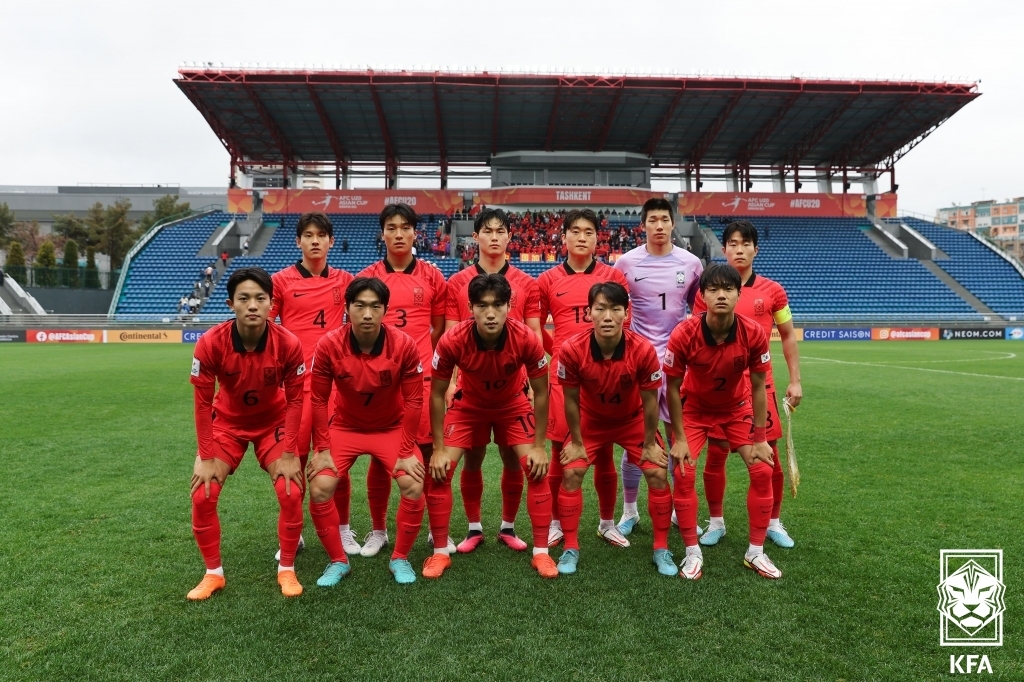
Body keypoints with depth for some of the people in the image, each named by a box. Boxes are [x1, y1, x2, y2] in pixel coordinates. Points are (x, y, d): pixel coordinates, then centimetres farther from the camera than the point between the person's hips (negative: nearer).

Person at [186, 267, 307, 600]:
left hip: (273, 422, 0)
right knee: (202, 495, -8)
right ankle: (213, 573, 15)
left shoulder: (288, 343, -27)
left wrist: (288, 453, -16)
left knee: (291, 493, -12)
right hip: (227, 421, 1)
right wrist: (207, 457, -15)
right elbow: (203, 402, -17)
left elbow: (294, 400, -16)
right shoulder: (210, 343, -27)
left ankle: (286, 570, 11)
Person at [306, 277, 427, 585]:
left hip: (392, 427, 0)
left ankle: (400, 558, 8)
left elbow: (414, 401, -15)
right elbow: (319, 400, -10)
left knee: (414, 487, -17)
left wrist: (407, 452, -14)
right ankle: (338, 560, 10)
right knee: (319, 488, -14)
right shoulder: (328, 345, -22)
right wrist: (322, 449, -10)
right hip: (345, 426, 1)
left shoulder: (404, 344, -23)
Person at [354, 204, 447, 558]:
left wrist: (424, 359, 2)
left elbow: (440, 327, 11)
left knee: (429, 451, 4)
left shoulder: (432, 276, 5)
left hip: (422, 377, 0)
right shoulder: (366, 278, 4)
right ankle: (378, 530, 24)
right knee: (380, 455, 8)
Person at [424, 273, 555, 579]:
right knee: (439, 470, -10)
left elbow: (541, 392, -16)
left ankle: (541, 552, 6)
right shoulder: (452, 341, -33)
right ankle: (440, 552, 8)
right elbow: (437, 394, -17)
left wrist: (538, 446, -14)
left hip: (513, 405, 0)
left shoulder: (526, 339, -33)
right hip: (469, 404, 0)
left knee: (536, 469, -11)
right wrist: (439, 449, -17)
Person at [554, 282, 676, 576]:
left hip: (633, 420, 0)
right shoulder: (572, 350, -31)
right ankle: (570, 549, 7)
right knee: (571, 473, -10)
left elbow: (650, 401, -17)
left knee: (658, 474, -8)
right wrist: (576, 442, -8)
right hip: (591, 420, 0)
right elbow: (571, 400, -16)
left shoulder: (643, 349, -32)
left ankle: (662, 549, 11)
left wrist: (650, 444, -8)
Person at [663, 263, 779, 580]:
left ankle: (756, 552, 12)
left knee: (762, 471, -5)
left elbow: (758, 388, -13)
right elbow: (673, 389, -18)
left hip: (737, 407, 2)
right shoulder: (684, 334, -31)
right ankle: (693, 553, 3)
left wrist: (760, 439, -10)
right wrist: (679, 439, -16)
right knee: (683, 473, -14)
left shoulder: (754, 333, -26)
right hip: (695, 407, -2)